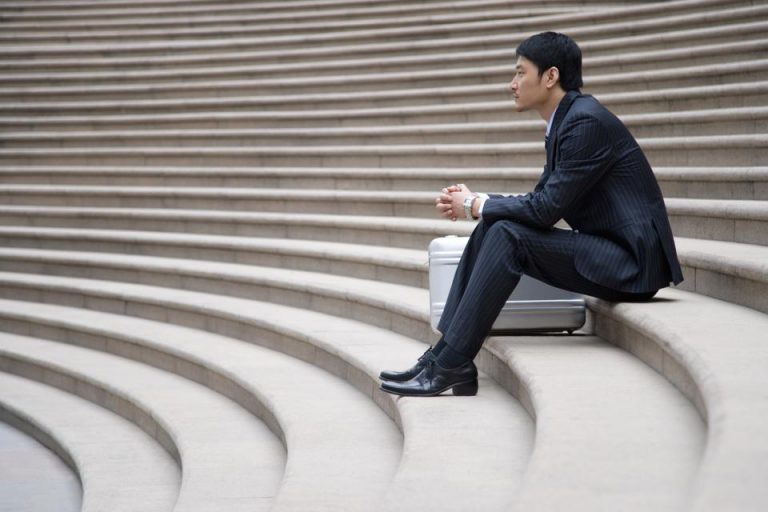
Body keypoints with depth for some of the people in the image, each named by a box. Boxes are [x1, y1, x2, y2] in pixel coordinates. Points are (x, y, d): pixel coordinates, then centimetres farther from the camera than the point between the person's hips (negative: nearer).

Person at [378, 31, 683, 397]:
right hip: (605, 249, 10)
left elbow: (547, 209, -20)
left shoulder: (587, 121, -17)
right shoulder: (564, 122, 13)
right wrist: (475, 203, 3)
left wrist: (475, 206, -7)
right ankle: (448, 356, -4)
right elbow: (540, 201, 19)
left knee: (508, 234, -21)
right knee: (491, 228, 1)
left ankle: (448, 364, -19)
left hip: (630, 262, -10)